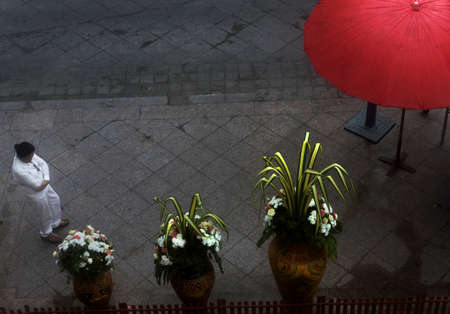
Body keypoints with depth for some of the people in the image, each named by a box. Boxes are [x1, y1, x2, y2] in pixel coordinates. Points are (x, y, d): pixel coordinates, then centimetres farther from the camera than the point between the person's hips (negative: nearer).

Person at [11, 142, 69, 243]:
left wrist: (46, 179, -23)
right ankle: (46, 234, 51)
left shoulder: (29, 155, -21)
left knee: (55, 200, 31)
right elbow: (39, 186, -32)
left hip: (45, 185, 8)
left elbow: (43, 163, -9)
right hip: (38, 194, -8)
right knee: (45, 214, 19)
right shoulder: (19, 170, -42)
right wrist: (46, 181, -12)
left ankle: (56, 223, 60)